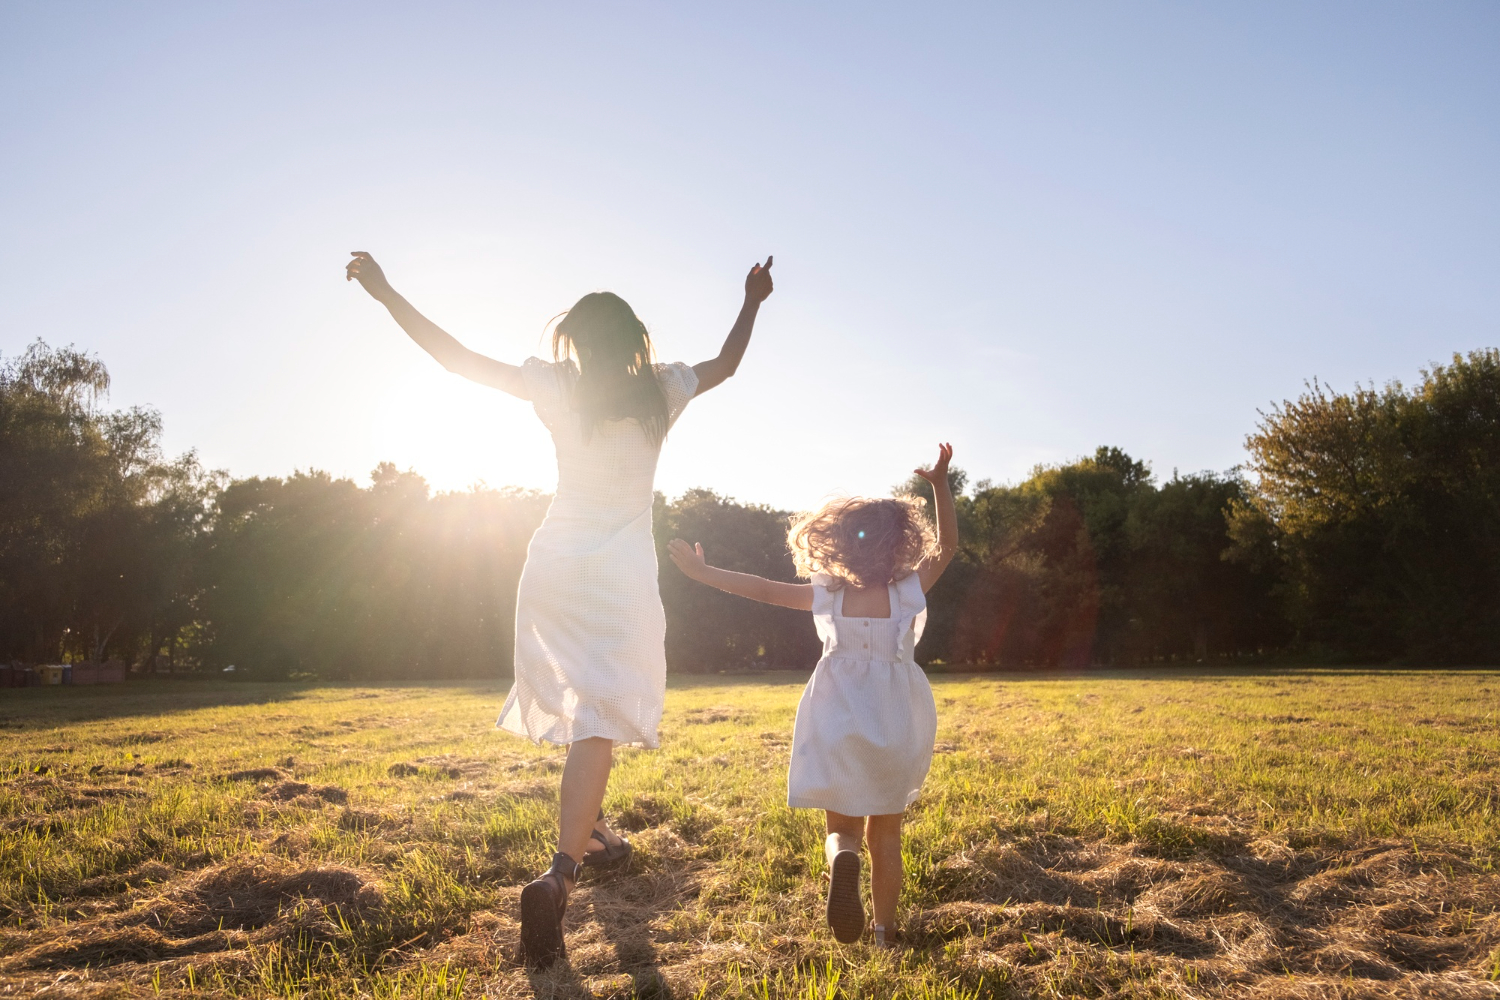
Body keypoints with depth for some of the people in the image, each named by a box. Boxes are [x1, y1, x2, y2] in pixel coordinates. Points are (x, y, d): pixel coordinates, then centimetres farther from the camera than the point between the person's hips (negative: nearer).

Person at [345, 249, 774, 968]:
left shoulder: (557, 388, 0)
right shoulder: (659, 394, 0)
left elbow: (456, 357, -1)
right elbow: (725, 364, 18)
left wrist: (385, 292, 6)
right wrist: (752, 303, 31)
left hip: (554, 564, 3)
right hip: (620, 574, -3)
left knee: (582, 703, 21)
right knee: (599, 716, -11)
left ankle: (593, 831, 37)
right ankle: (561, 873, -27)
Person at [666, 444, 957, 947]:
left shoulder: (826, 595, -5)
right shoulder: (909, 591, -6)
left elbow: (762, 589, -3)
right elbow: (946, 546, 0)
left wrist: (702, 572, 5)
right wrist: (941, 484, -6)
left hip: (838, 731, 0)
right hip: (895, 728, 1)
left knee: (842, 826, 10)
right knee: (886, 835, 16)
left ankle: (843, 859, -25)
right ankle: (885, 930, 20)